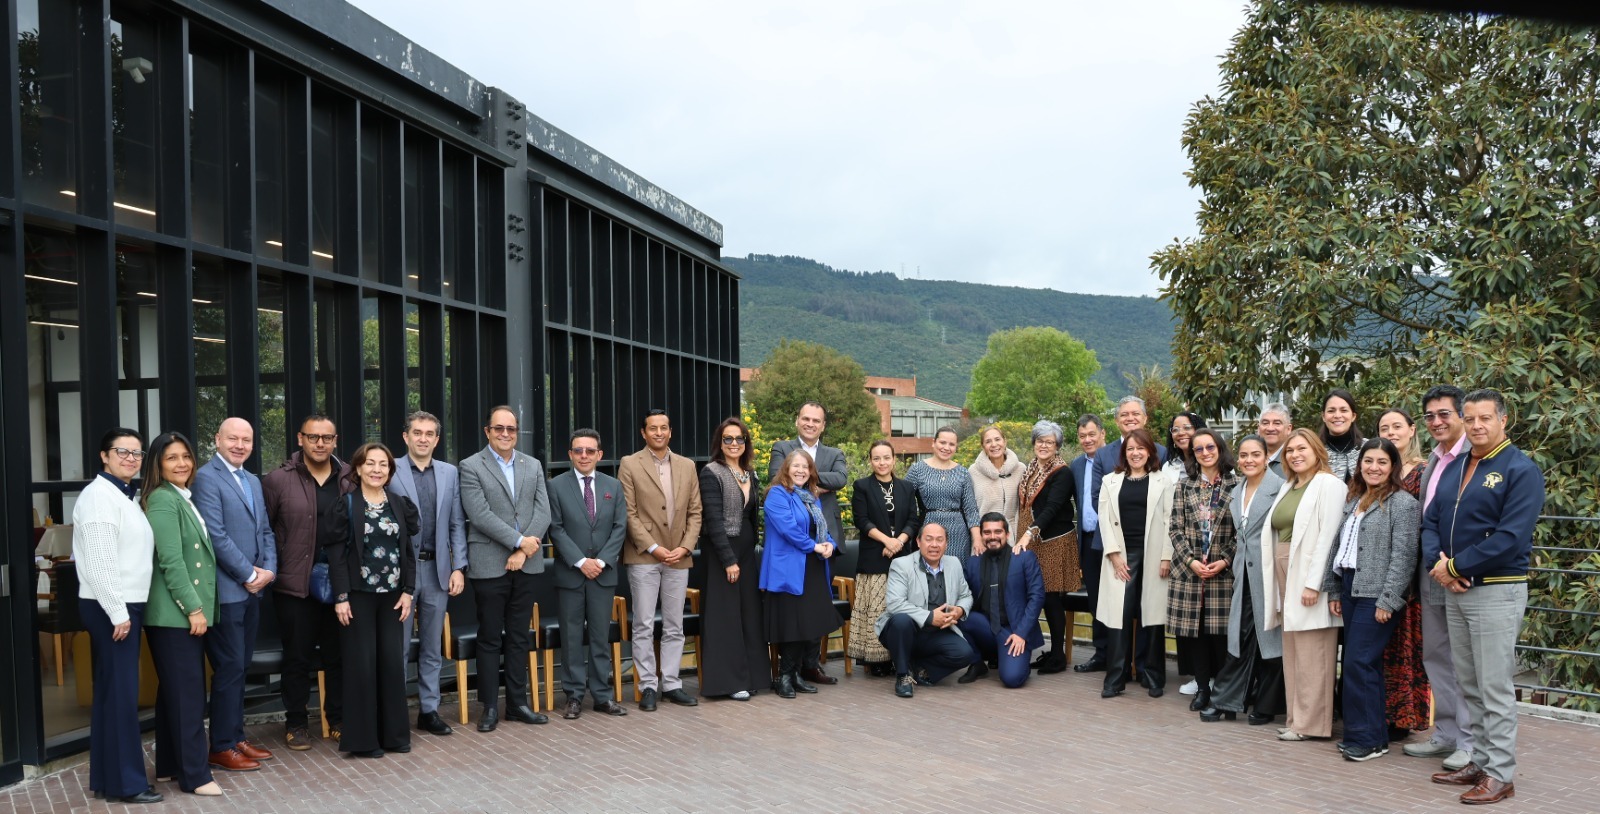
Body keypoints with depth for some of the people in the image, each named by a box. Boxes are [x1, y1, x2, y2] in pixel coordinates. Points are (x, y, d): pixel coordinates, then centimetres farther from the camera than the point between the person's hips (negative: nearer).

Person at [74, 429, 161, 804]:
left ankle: (106, 777, 23)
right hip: (110, 608, -10)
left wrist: (127, 608, 14)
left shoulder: (126, 496, 15)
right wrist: (118, 612, -20)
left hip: (126, 604, 10)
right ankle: (124, 783, 2)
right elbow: (99, 561, -20)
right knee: (120, 692, -5)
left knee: (110, 691, 14)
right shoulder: (99, 495, -14)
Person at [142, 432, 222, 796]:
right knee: (188, 692, -6)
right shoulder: (162, 499, -14)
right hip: (174, 612, -10)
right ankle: (195, 774, 0)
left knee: (177, 689, 15)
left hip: (187, 610, 10)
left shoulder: (184, 498, 15)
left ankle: (171, 763, 24)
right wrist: (194, 608, -19)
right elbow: (171, 561, -20)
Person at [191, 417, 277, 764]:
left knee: (240, 666, 14)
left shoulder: (253, 481, 16)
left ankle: (236, 737, 23)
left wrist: (268, 570, 0)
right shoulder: (206, 478, -11)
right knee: (229, 668, -2)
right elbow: (216, 535, -17)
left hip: (252, 590, 8)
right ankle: (221, 747, 9)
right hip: (226, 590, -8)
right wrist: (250, 574, -13)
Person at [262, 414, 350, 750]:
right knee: (297, 657, 8)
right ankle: (295, 723, 22)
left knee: (338, 655, 10)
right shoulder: (278, 479, -2)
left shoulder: (350, 479, 5)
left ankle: (339, 720, 23)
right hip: (295, 584, -2)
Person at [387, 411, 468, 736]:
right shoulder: (390, 473, -4)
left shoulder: (450, 473, 8)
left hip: (437, 569, 4)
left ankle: (429, 710, 21)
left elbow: (457, 525, 8)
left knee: (432, 648, 11)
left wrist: (458, 568, 1)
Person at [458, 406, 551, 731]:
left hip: (526, 564, 4)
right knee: (490, 639, 4)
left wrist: (523, 552, -9)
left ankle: (517, 703, 19)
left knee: (519, 637, 11)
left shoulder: (533, 466, 11)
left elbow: (543, 512, 3)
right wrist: (519, 541, -15)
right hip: (490, 566, -4)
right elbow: (480, 515, -12)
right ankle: (490, 707, 12)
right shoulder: (471, 467, -2)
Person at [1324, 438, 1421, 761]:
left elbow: (1403, 557, -13)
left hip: (1376, 595, -7)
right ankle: (1372, 734, 18)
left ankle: (1367, 738, 0)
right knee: (1366, 664, 11)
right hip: (1350, 589, 7)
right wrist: (1334, 591, 14)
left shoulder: (1403, 504, -8)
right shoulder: (1353, 501, 15)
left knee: (1359, 663, -9)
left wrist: (1387, 601, -17)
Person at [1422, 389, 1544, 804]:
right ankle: (1481, 762, 24)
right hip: (1454, 591, 7)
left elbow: (1511, 537, -19)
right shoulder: (1453, 468, 12)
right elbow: (1431, 521, 10)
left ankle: (1500, 774, 6)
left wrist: (1456, 566, -15)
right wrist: (1438, 564, -8)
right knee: (1470, 687, 13)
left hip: (1496, 591, -7)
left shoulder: (1521, 470, -10)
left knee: (1494, 688, -3)